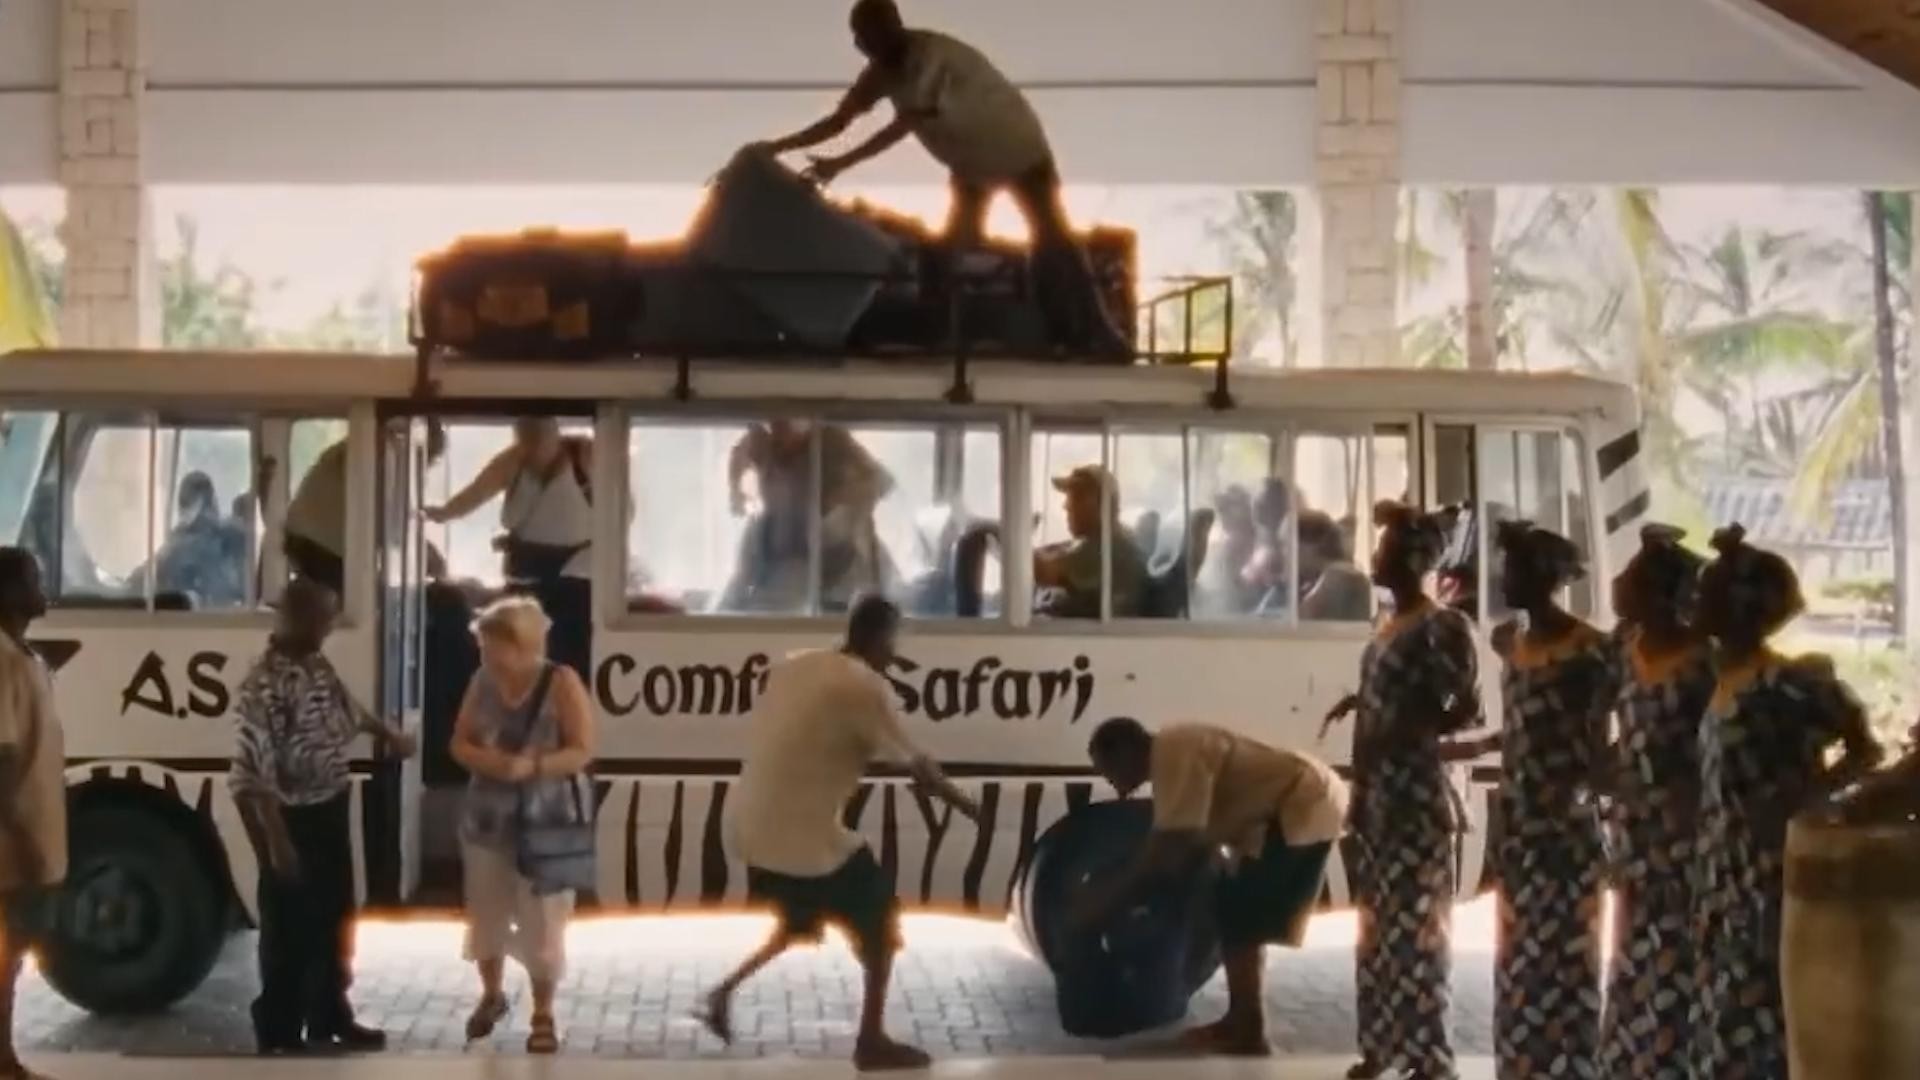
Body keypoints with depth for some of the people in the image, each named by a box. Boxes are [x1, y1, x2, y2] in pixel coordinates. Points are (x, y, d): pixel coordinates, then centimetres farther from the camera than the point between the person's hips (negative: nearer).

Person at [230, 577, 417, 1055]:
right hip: (293, 818, -9)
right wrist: (276, 840, -27)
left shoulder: (317, 666, 3)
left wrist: (388, 734, 40)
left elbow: (346, 710, 26)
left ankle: (329, 1020, 37)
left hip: (331, 810, 9)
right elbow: (255, 771, -27)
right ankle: (281, 1038, 15)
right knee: (290, 930, 3)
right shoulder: (265, 682, -25)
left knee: (333, 921, 21)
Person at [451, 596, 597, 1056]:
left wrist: (531, 766, -28)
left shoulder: (561, 683, -13)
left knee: (541, 923, 1)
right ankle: (492, 995, 38)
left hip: (544, 823, -4)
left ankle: (543, 1017, 16)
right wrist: (486, 760, -18)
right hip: (487, 819, 4)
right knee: (486, 914, 15)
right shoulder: (482, 681, -1)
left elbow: (582, 752, -14)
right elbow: (460, 743, 4)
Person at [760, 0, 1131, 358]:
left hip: (1017, 146, -7)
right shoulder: (885, 68, -10)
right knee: (958, 244, 3)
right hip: (970, 160, 8)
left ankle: (1098, 337, -8)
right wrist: (779, 146, -15)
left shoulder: (933, 57, -33)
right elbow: (840, 120, -7)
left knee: (1052, 238, -9)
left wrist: (840, 164, -36)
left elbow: (901, 127, -35)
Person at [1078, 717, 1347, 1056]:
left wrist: (1112, 896, -14)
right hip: (1303, 803, 10)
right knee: (1237, 914, 14)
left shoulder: (1174, 755, -19)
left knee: (1237, 918, -7)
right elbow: (1186, 842, 17)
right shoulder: (1172, 753, 12)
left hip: (1306, 808, -10)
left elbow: (1170, 846, -23)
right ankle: (1239, 1022, 21)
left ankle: (1248, 1037, -3)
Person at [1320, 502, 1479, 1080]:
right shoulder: (1390, 625, 12)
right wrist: (1357, 703, 5)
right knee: (1378, 920, 12)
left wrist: (1398, 735, -21)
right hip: (1378, 789, 9)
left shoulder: (1441, 626, -12)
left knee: (1415, 920, -4)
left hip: (1416, 789, -9)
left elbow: (1465, 711, -14)